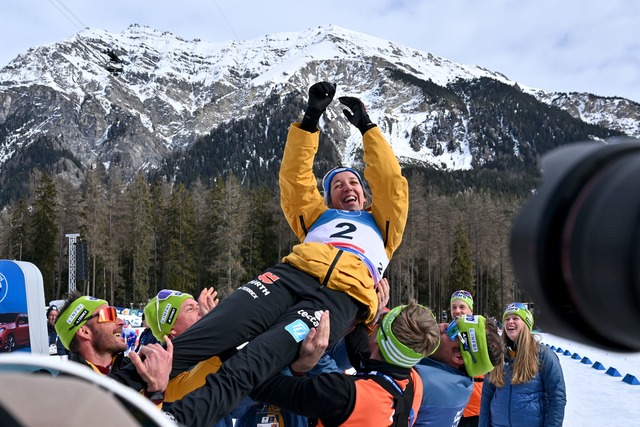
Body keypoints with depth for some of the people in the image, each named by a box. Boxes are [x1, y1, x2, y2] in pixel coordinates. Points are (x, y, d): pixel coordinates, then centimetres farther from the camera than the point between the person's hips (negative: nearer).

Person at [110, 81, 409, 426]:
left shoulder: (382, 224, 37)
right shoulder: (319, 217, 39)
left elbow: (391, 183, 24)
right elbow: (295, 180, 26)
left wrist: (366, 127, 28)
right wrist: (310, 120, 20)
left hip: (341, 296, -3)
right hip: (291, 275, 3)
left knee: (246, 368, -30)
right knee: (192, 342, -24)